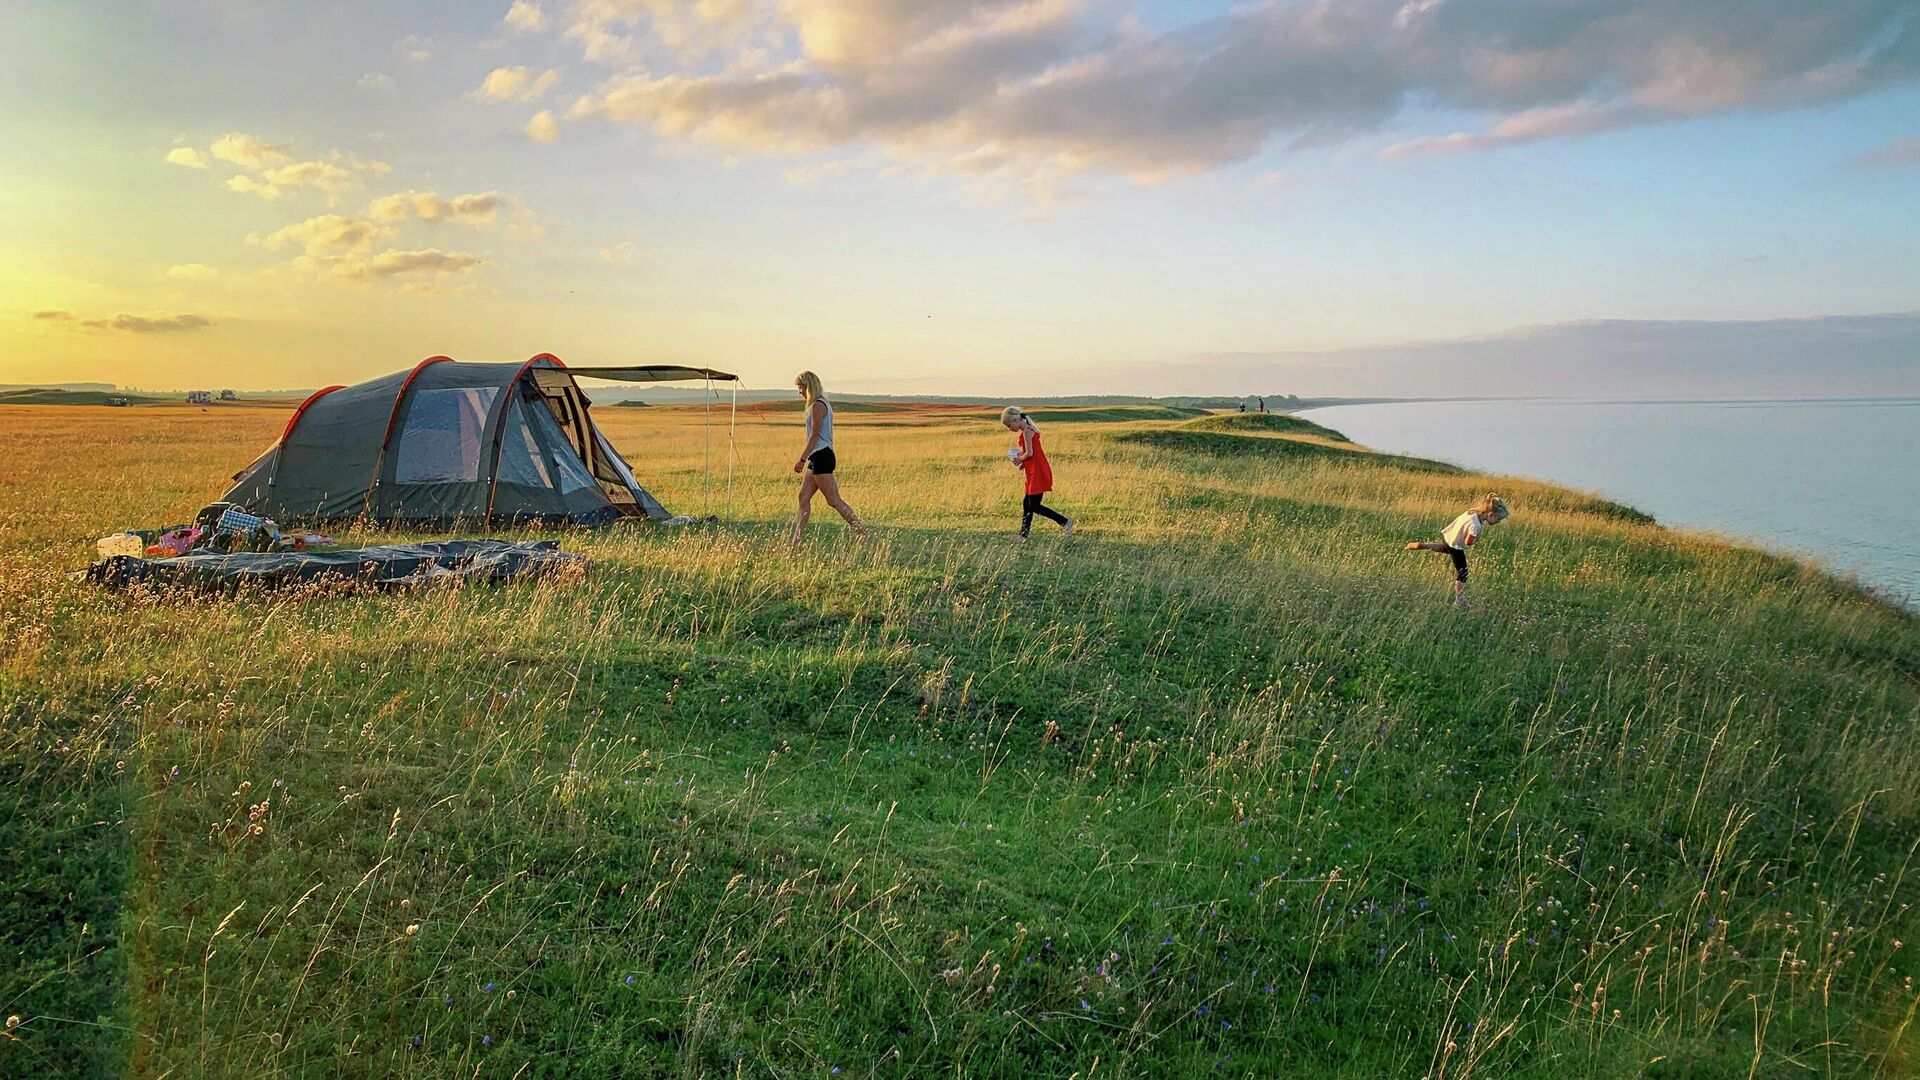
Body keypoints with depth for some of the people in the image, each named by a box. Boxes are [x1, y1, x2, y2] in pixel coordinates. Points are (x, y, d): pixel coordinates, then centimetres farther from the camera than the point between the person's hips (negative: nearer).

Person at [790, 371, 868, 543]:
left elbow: (815, 435, -18)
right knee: (803, 496, 9)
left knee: (834, 500, -8)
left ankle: (863, 532, -6)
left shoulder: (817, 405, -13)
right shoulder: (823, 404, 17)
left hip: (821, 457, -10)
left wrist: (802, 459, -18)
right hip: (817, 458, 10)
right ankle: (797, 541, 10)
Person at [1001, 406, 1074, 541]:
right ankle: (1023, 534, 17)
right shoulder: (1028, 430, 16)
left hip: (1038, 473, -10)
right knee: (1027, 503, 12)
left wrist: (1019, 459, -3)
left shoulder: (1027, 432, -13)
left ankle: (1065, 522, -5)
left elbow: (1029, 453, -20)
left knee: (1034, 506, -7)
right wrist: (1022, 463, 7)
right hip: (1035, 473, 10)